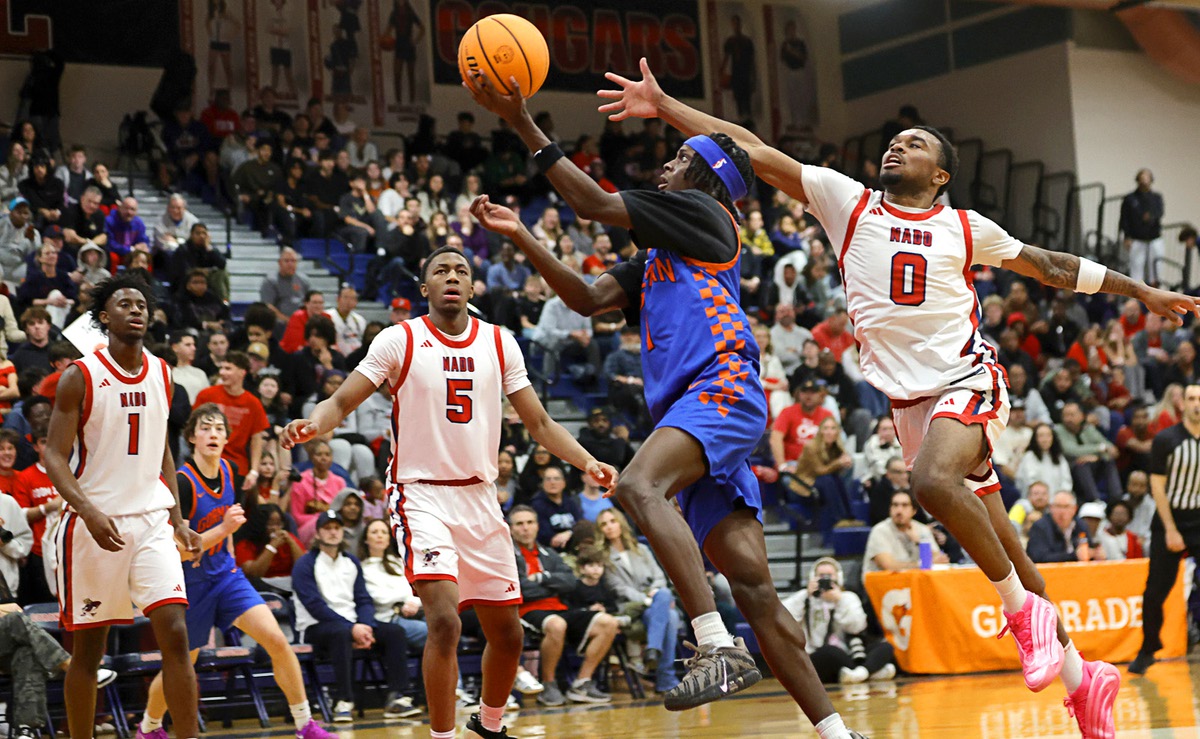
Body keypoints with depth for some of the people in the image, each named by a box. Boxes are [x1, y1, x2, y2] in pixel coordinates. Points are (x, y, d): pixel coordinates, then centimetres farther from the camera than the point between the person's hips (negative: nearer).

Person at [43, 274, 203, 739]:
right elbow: (55, 457, -9)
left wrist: (177, 521, 11)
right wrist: (89, 513, -24)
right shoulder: (80, 377, -6)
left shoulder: (161, 374, 9)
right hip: (95, 523, -3)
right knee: (88, 647, 5)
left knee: (174, 632, -9)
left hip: (151, 520, 3)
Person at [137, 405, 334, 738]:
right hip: (190, 582, -5)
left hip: (225, 574, 5)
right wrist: (222, 529, -33)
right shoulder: (182, 482, -22)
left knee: (277, 640, -12)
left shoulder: (227, 470, -1)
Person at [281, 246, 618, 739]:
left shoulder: (499, 343, 6)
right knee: (444, 620, -23)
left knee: (508, 633, 11)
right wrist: (311, 425, -29)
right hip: (421, 495, -5)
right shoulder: (400, 340, -4)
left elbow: (539, 423, 9)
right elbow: (342, 402, -6)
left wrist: (587, 462, -7)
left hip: (480, 497, 5)